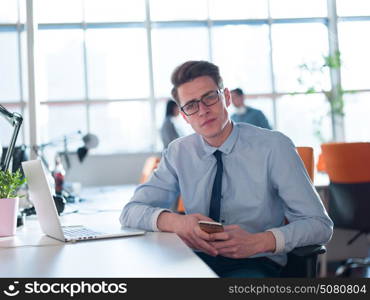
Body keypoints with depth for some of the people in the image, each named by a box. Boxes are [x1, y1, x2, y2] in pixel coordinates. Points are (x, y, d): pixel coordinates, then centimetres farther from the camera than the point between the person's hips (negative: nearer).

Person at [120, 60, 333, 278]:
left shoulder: (274, 147, -4)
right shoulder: (178, 153, 7)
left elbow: (320, 225, -6)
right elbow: (131, 211, 3)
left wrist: (257, 242, -24)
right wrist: (175, 222, -20)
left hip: (255, 263, -2)